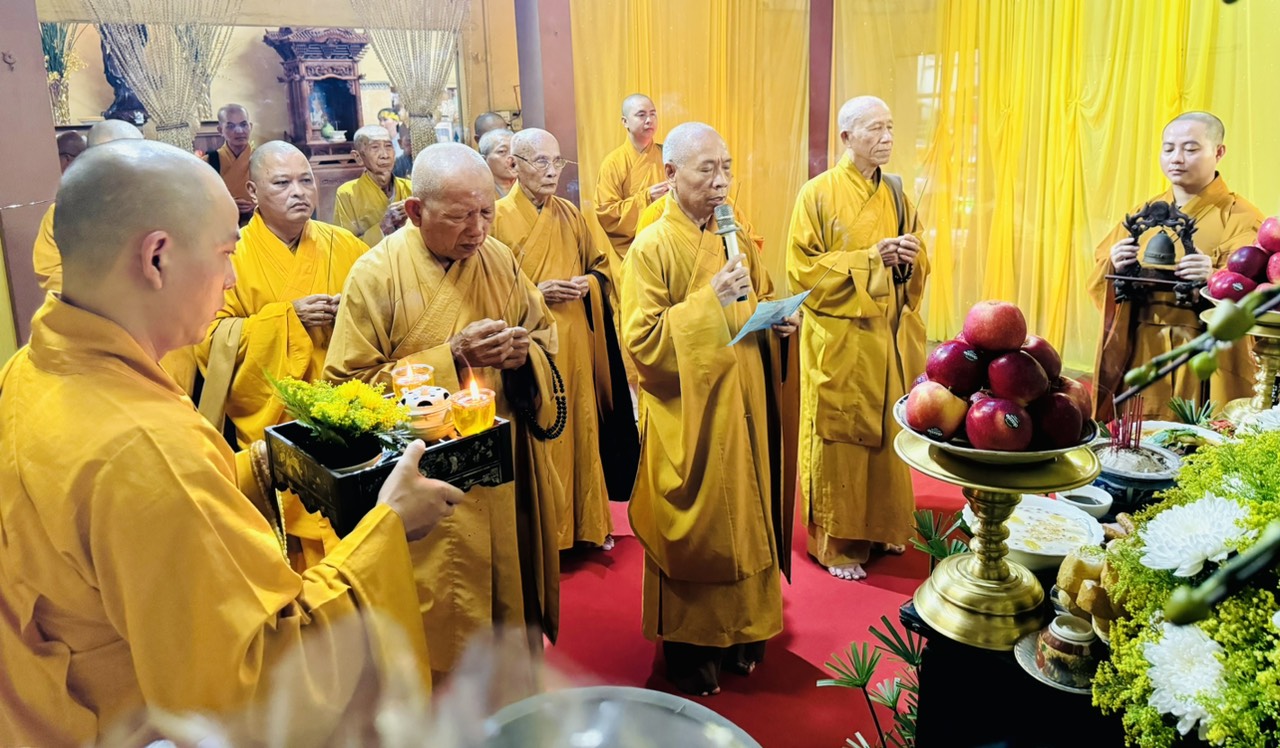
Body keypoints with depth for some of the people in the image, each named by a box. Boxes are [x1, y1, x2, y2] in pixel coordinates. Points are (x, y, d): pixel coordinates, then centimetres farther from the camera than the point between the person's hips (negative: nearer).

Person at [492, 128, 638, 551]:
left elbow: (600, 266, 17)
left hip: (576, 346, 5)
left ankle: (587, 521, 24)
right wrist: (535, 293, -16)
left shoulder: (571, 215, 10)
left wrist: (587, 284, -4)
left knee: (582, 428, 9)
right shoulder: (499, 218, -5)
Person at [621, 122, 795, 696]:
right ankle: (686, 648, 24)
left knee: (745, 517, 14)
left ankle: (739, 632, 33)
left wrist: (778, 320, -3)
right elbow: (641, 340, -17)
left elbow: (762, 300, 19)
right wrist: (710, 302, -24)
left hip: (744, 406, 6)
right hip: (689, 416, -6)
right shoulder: (652, 249, -12)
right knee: (693, 529, 5)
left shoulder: (736, 236, 7)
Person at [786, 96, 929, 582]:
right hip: (839, 340, -5)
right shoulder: (819, 194, -7)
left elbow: (919, 266, 14)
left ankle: (883, 526, 29)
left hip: (891, 337, 5)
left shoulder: (895, 192, 10)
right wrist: (869, 258, -19)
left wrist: (910, 258, -10)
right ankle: (836, 542, 15)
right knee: (840, 441, 2)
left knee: (888, 433, 11)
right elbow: (801, 269, -12)